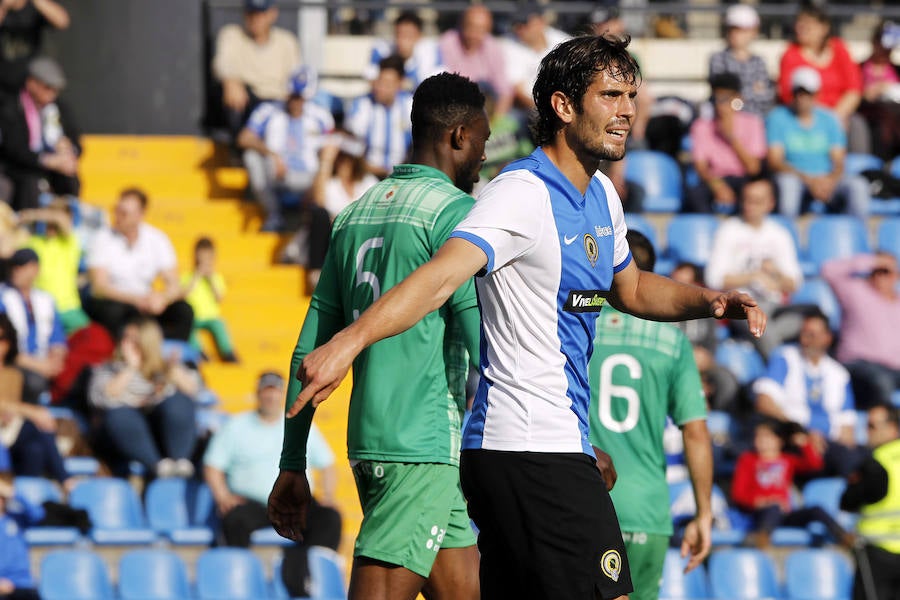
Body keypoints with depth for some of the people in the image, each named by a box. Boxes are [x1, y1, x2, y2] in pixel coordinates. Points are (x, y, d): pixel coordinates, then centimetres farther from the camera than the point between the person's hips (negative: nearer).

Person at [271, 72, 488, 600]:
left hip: (366, 440, 8)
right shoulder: (453, 210, -7)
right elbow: (483, 341, -14)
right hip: (426, 444, -8)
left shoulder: (356, 214, 16)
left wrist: (293, 462, 20)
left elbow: (310, 348, 17)